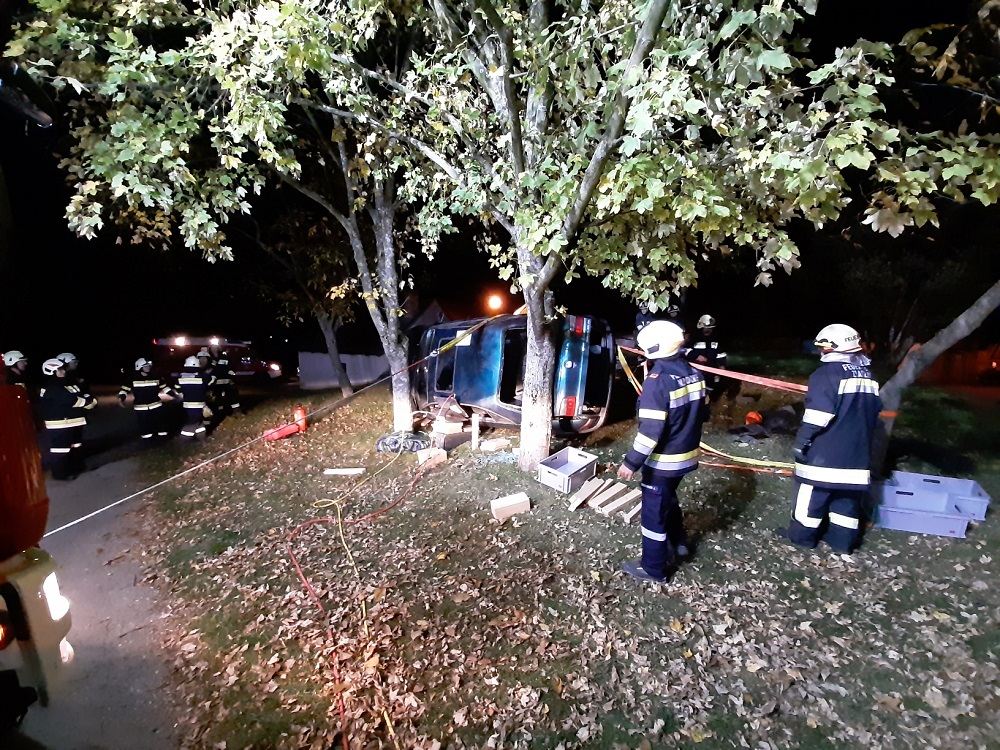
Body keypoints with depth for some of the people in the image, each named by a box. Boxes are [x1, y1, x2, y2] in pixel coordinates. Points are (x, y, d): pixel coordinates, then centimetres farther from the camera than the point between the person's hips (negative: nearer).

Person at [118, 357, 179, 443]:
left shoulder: (156, 378, 4)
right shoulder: (133, 379, -4)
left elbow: (164, 387, 9)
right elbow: (125, 389, -3)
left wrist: (174, 394, 3)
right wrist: (121, 398, -21)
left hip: (156, 405, 2)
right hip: (141, 407, -2)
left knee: (160, 423, 5)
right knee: (144, 425, 4)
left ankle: (162, 437, 18)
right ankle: (147, 440, 17)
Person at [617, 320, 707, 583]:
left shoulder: (657, 380, -25)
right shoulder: (693, 373, 0)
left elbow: (651, 430, -27)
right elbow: (701, 413, 10)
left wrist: (632, 461, -21)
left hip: (663, 460, -8)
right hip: (687, 455, 8)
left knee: (654, 509, 8)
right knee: (668, 498, 30)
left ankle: (653, 568, 22)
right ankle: (678, 542, 48)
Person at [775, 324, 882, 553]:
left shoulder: (827, 373, -15)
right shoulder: (868, 376, 12)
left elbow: (819, 413, -21)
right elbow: (874, 412, 20)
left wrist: (802, 440, -14)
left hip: (825, 451, -8)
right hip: (856, 451, 8)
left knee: (812, 492, 3)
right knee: (848, 496, 15)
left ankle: (801, 534, 13)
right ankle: (843, 539, 24)